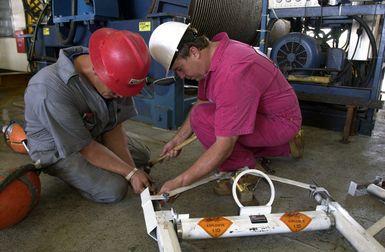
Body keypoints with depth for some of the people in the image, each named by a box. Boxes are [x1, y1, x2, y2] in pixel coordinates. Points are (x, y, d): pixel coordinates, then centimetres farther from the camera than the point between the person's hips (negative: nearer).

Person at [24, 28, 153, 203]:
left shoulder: (113, 77, -20)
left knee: (142, 155, 14)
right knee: (114, 189, -22)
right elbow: (86, 148, -30)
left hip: (95, 134, 6)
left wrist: (132, 170, -21)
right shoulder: (50, 92, -39)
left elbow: (114, 128, -13)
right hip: (58, 150, -6)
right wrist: (130, 172, -27)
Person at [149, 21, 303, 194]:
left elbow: (224, 147, -31)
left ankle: (245, 170, -5)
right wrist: (178, 139, 4)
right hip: (261, 113, 9)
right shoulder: (211, 53, -3)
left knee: (203, 118, -27)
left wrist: (180, 181, -25)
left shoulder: (232, 75, -32)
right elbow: (201, 103, 10)